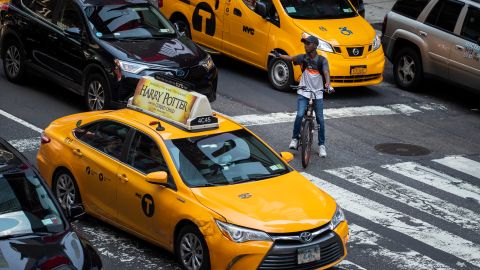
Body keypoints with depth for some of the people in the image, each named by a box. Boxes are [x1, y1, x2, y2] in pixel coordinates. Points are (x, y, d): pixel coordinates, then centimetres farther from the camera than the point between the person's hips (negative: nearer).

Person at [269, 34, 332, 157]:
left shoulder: (322, 60, -8)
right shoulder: (303, 58, 0)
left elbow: (326, 73, -21)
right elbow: (290, 58, -9)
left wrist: (328, 84, -39)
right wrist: (278, 55, -24)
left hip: (317, 94, 0)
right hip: (303, 93, 0)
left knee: (320, 119, 3)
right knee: (300, 115, -16)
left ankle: (321, 145, 15)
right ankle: (295, 139, 4)